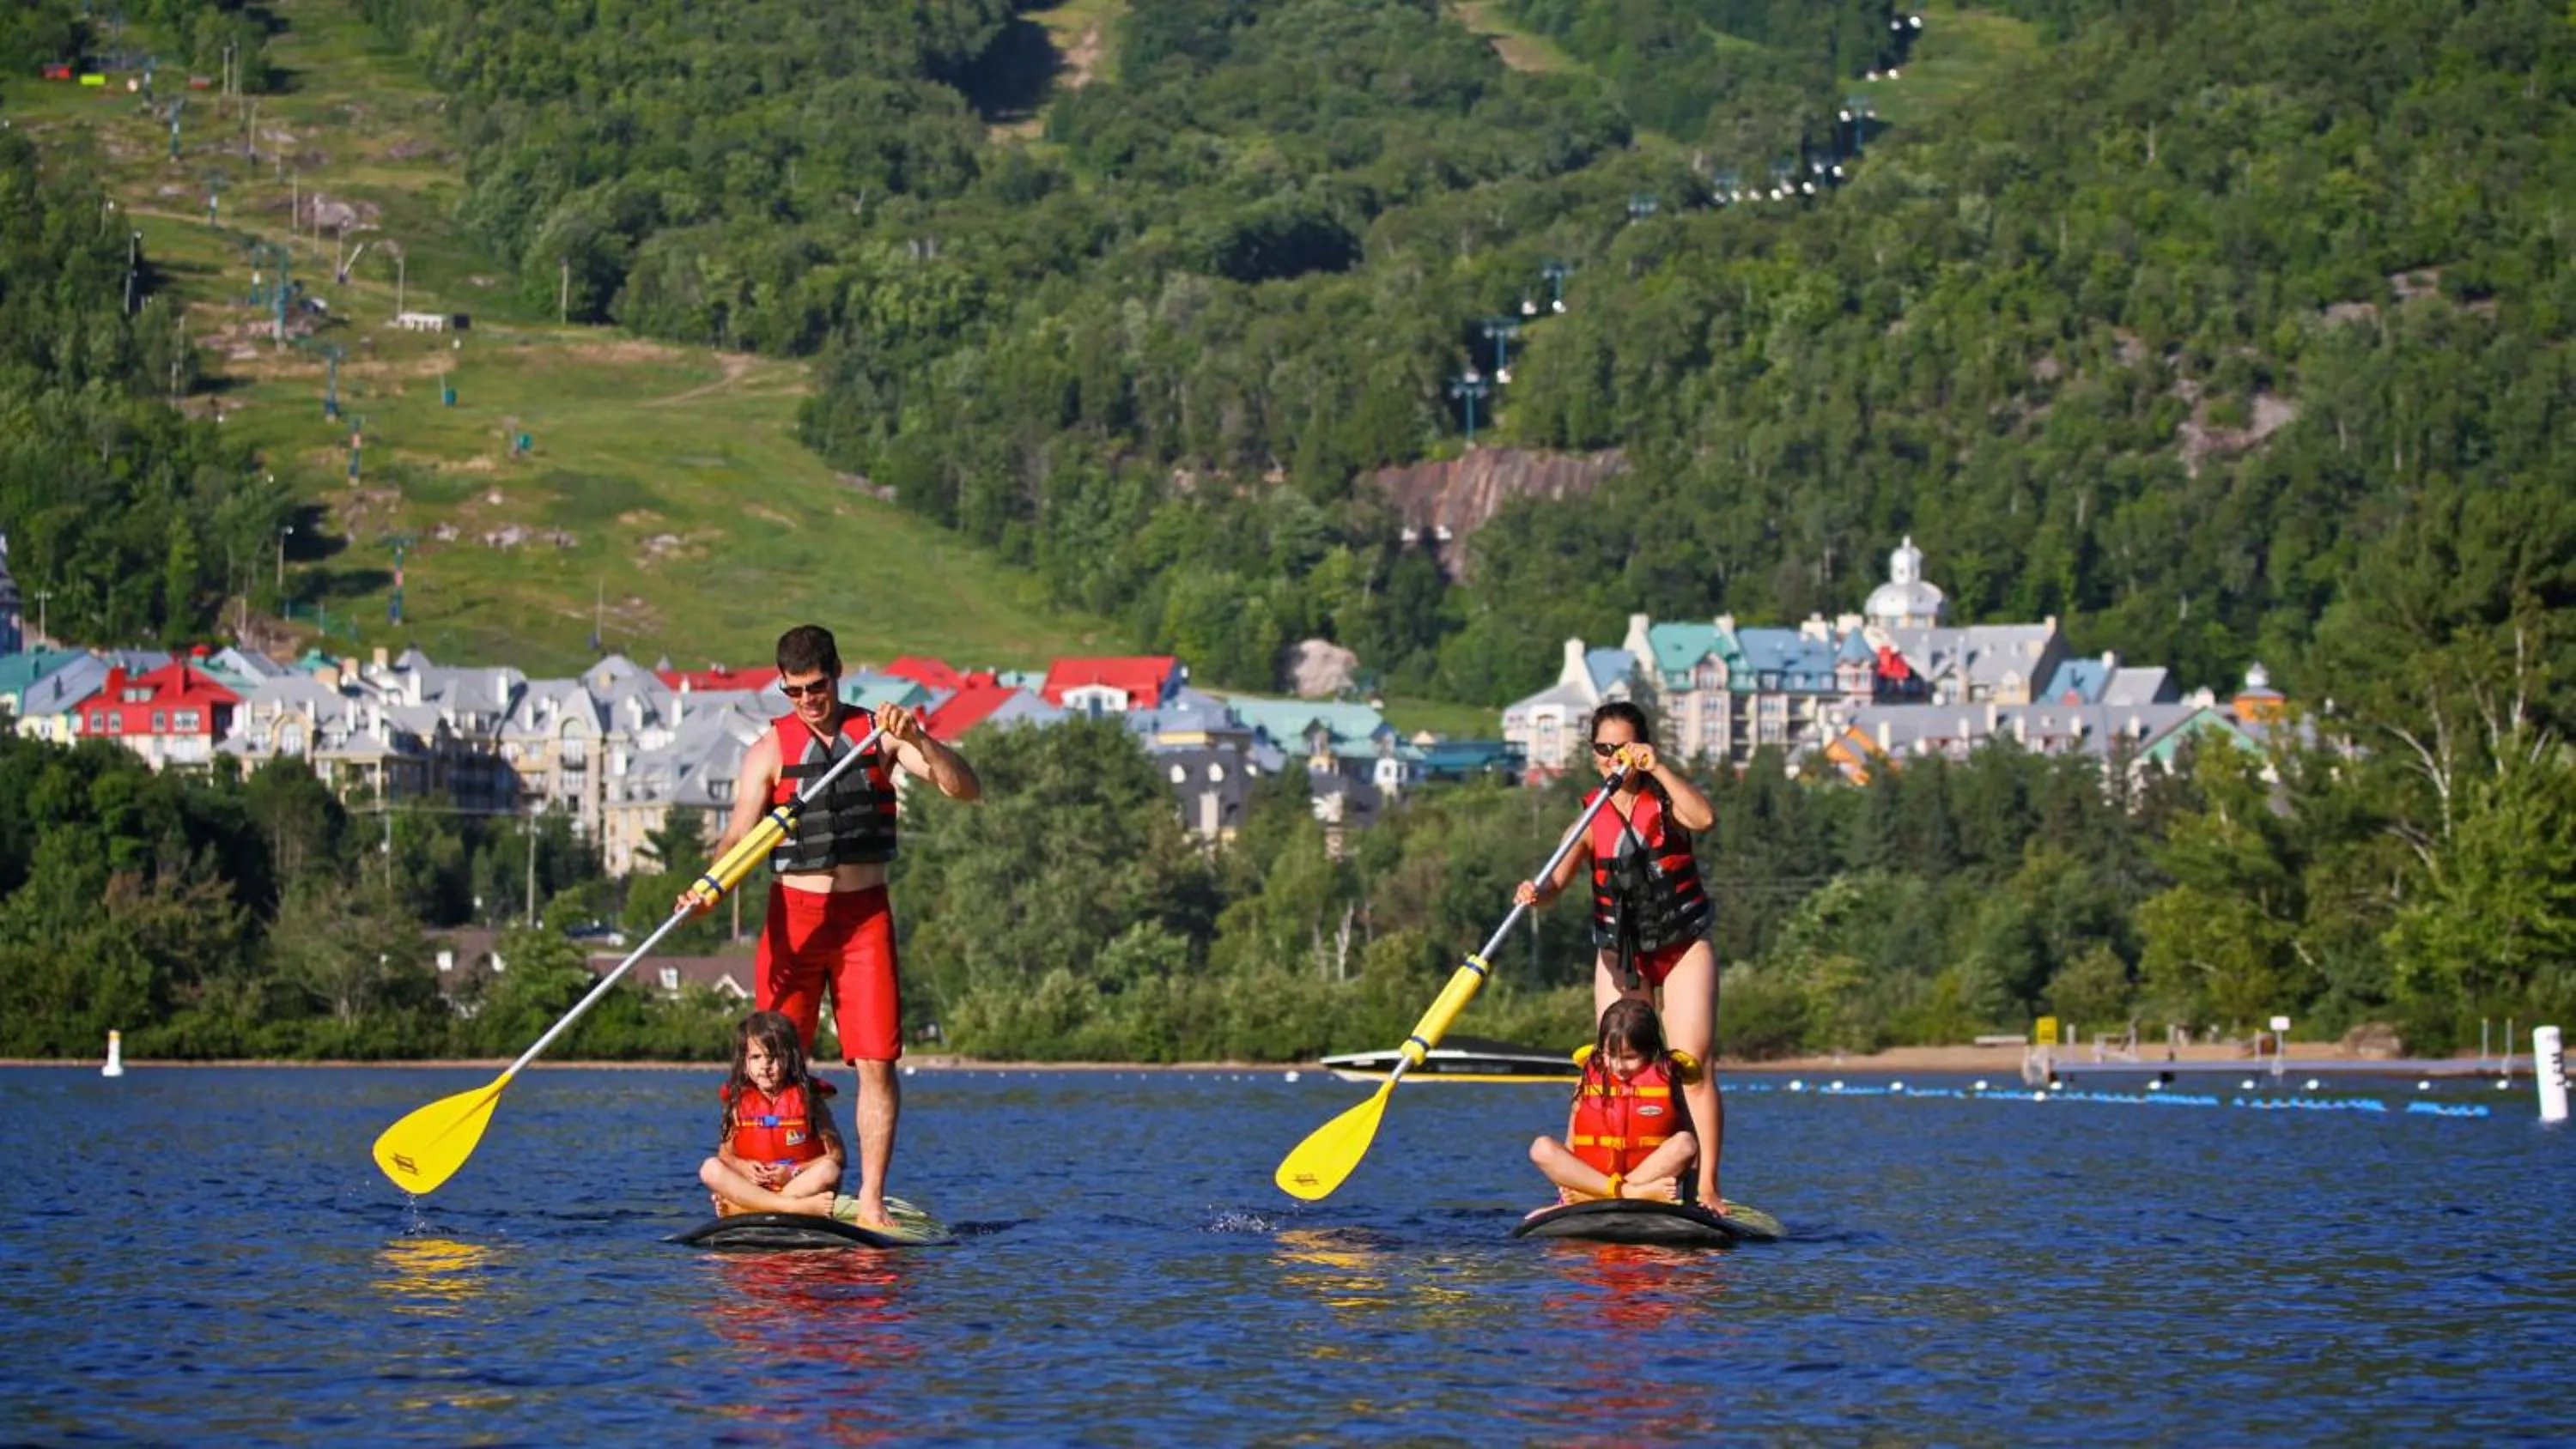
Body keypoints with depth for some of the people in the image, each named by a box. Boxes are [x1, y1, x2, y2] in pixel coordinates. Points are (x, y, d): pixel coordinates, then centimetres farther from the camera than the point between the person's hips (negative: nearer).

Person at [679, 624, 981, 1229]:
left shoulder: (879, 733, 5)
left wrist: (915, 740, -20)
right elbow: (739, 836, -9)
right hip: (794, 913, -1)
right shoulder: (769, 751, 1)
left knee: (877, 1062, -6)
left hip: (866, 914, 1)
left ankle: (871, 1202, -2)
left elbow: (965, 789, -4)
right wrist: (709, 887, -29)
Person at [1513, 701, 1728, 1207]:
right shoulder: (1592, 816, 0)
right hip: (1620, 952, 2)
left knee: (1692, 1065, -12)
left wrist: (1656, 768, -28)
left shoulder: (1664, 800, -4)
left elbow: (1704, 818, -26)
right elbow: (1560, 877, -12)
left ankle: (1707, 1188, -13)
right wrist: (1537, 892, -34)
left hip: (1684, 947, -2)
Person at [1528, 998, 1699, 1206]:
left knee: (1684, 1144, -27)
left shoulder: (1666, 1079, 3)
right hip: (1588, 1177, 1)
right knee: (1542, 1149, -20)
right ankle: (1632, 1194, -33)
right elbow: (1569, 1149, 9)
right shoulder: (1590, 1078, 7)